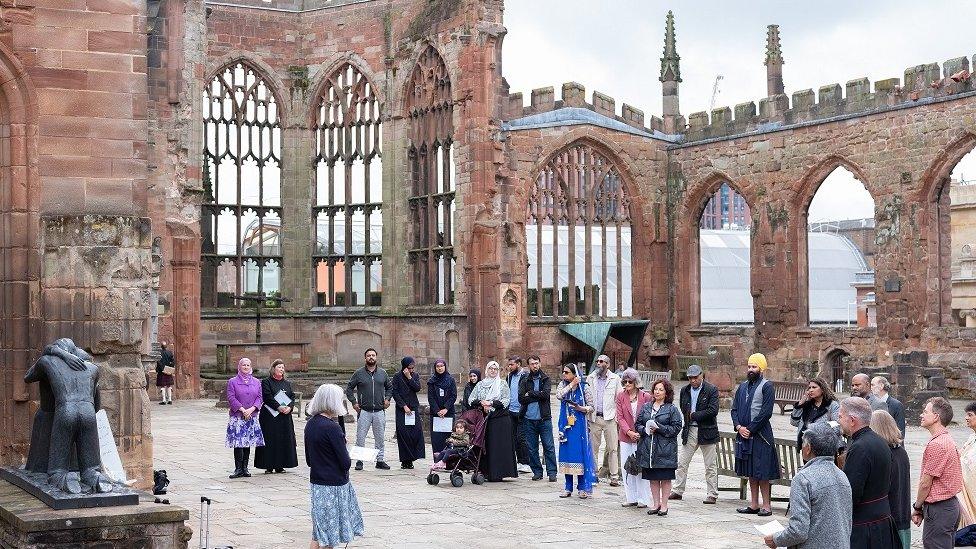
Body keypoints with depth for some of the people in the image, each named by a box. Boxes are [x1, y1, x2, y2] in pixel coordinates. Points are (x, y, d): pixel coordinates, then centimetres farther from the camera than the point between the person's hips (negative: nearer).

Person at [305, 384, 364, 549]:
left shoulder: (310, 424, 3)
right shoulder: (331, 427, -20)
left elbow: (308, 459, 11)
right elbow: (346, 462, -19)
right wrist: (347, 460, 1)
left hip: (317, 480, 7)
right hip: (334, 483, -7)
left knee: (320, 530, 15)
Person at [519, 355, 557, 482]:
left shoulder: (546, 380, 6)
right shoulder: (524, 381, 7)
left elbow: (546, 394, -12)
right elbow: (521, 398, -6)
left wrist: (530, 394, -7)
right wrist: (538, 396, -8)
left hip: (544, 418, -2)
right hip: (529, 418, 2)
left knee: (549, 446, -2)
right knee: (531, 447, 5)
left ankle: (552, 472, 2)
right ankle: (537, 472, 15)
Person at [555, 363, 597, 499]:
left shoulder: (584, 387, -1)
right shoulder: (563, 385, 8)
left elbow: (591, 407, 0)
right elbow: (559, 395, -13)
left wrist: (581, 408, -18)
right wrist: (571, 384, -12)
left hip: (579, 425, -3)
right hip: (565, 424, 3)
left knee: (580, 453, -4)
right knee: (566, 454, 4)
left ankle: (582, 488, 4)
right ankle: (568, 487, 12)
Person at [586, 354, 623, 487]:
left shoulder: (615, 379, 3)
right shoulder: (590, 378, 8)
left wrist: (617, 416, -2)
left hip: (609, 417, -2)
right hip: (594, 417, 2)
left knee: (612, 448, -2)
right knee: (593, 447, 5)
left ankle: (614, 476, 1)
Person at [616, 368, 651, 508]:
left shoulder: (645, 397, -3)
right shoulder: (621, 396, 3)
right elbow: (620, 417, -1)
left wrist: (642, 433, -11)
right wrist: (629, 432, -15)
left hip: (642, 437, -3)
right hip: (626, 437, 3)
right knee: (626, 468, 6)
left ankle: (643, 499, 7)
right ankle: (631, 498, 15)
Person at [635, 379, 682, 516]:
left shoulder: (672, 409, -2)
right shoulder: (646, 407, 11)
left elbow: (676, 428, -7)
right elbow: (638, 424, 13)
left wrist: (659, 428, -15)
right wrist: (645, 430, -8)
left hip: (665, 449, -4)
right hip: (648, 448, 4)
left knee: (665, 478, 1)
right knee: (653, 478, 9)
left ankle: (664, 505, 9)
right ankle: (656, 504, 18)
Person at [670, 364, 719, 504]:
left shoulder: (711, 390, -8)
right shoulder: (685, 390, 7)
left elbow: (713, 411, -17)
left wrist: (693, 415, -13)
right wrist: (687, 421, 5)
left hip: (706, 432, -5)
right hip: (690, 431, 5)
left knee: (711, 466, 3)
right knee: (682, 463, 7)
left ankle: (712, 494, 9)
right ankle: (677, 491, 15)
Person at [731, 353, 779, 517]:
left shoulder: (766, 386, -6)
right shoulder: (743, 386, 15)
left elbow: (766, 412, -14)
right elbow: (734, 409, 13)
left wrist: (750, 429, -13)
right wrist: (739, 427, -4)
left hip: (760, 434, -7)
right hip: (744, 434, 7)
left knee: (762, 473, -5)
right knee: (750, 472, 11)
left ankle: (766, 506, 0)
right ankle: (754, 505, 17)